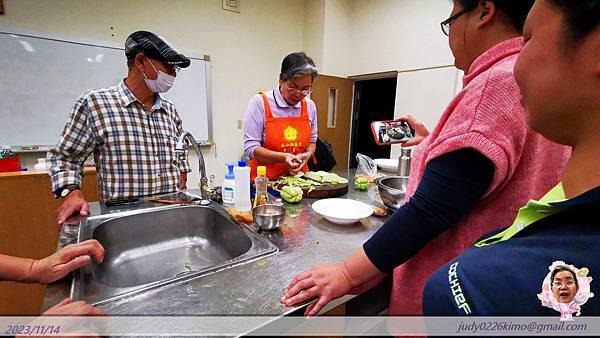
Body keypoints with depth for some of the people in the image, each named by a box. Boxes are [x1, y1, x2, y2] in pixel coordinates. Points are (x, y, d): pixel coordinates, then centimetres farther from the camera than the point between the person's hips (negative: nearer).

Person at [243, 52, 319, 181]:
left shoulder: (310, 106, 5)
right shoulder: (260, 102, -8)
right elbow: (251, 148, -9)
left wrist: (307, 154, -4)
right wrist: (283, 157, -22)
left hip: (299, 179, 4)